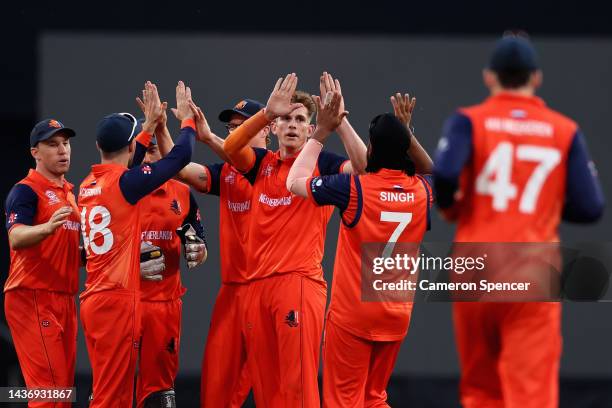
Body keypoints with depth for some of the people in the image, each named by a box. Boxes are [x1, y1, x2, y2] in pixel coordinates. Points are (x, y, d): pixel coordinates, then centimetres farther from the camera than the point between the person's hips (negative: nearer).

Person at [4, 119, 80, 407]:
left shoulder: (69, 193, 19)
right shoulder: (25, 190, -8)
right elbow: (16, 239, -24)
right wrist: (48, 227, -42)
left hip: (64, 298, 9)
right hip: (33, 297, -9)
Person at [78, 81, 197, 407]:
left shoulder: (87, 186, 11)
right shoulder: (125, 182, -11)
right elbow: (181, 156, -8)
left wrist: (150, 124, 38)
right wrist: (186, 117, 11)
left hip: (93, 300, 8)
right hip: (118, 301, -8)